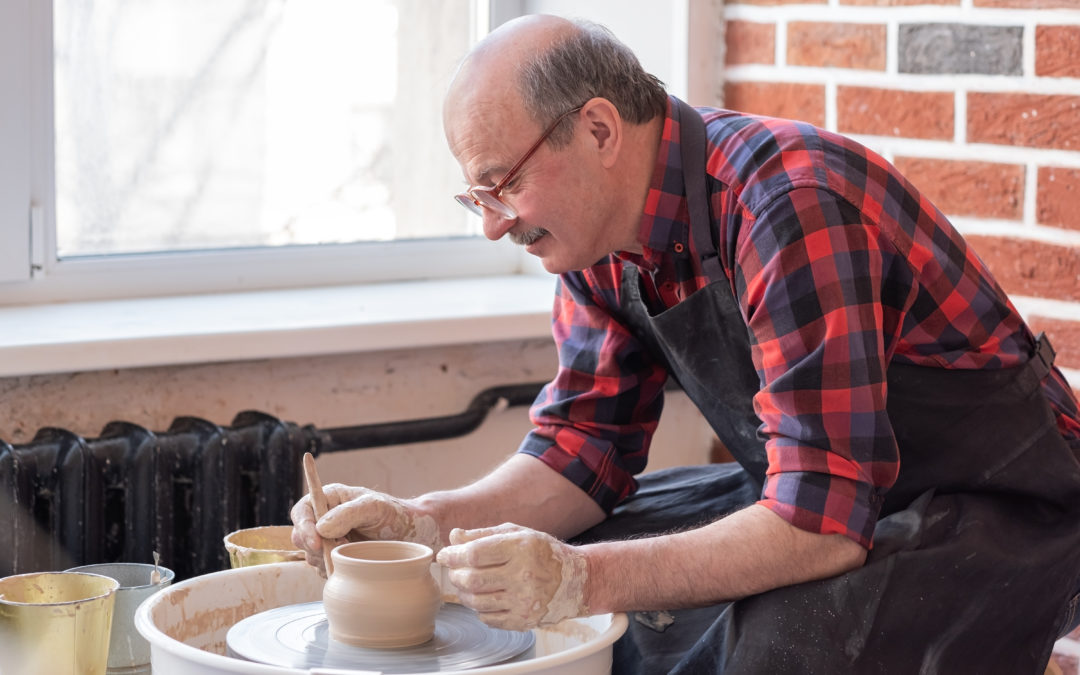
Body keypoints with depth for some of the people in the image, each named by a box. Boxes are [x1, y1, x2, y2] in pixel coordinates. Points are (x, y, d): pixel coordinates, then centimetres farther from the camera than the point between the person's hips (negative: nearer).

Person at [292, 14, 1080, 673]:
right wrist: (421, 523, -13)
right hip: (807, 493, 8)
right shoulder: (599, 228, -3)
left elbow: (823, 522, -34)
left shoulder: (789, 210, -30)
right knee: (516, 586, 1)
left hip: (1001, 507, -8)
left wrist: (585, 579, -41)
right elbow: (582, 450, 4)